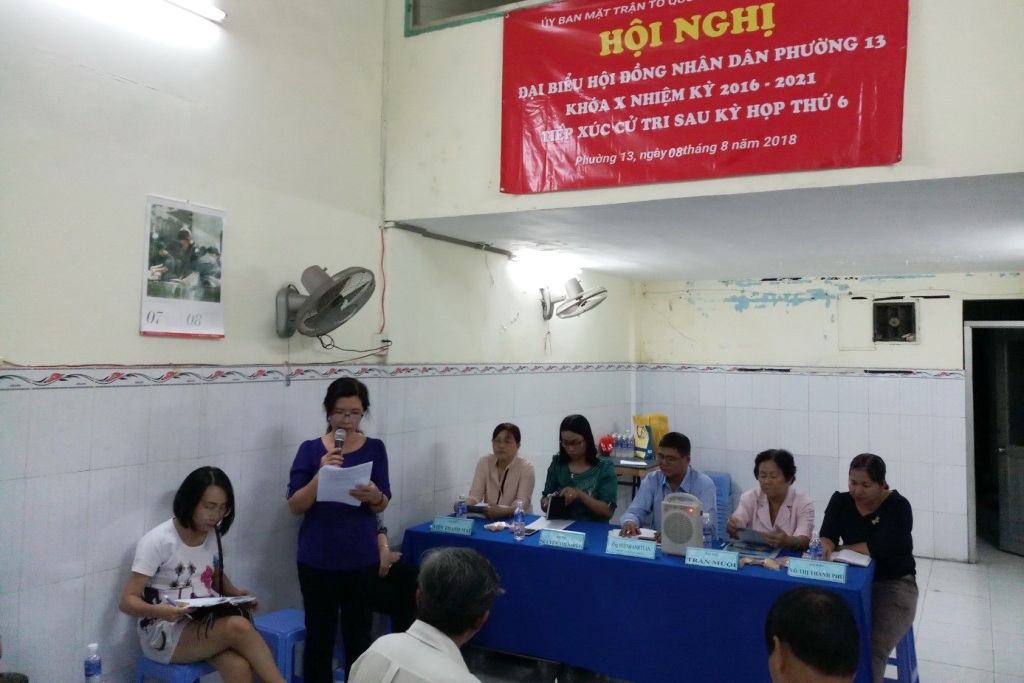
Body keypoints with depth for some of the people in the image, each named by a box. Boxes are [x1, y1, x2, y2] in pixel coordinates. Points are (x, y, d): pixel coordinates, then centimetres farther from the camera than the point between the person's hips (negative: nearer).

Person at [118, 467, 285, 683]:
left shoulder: (212, 535, 3)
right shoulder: (157, 542, -15)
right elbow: (127, 601, -15)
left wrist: (236, 593, -1)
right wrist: (159, 611, -36)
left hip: (204, 624, 5)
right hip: (163, 634, -5)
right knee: (238, 627, -32)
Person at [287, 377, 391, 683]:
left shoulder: (374, 448, 0)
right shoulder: (310, 449, -3)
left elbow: (382, 506, -1)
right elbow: (295, 506, -8)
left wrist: (373, 495, -24)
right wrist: (321, 474, -23)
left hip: (362, 559, 1)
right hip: (318, 560, -1)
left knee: (359, 635, 10)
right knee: (319, 636, 5)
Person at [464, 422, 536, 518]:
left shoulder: (526, 467, -6)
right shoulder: (484, 463, 3)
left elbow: (522, 501, -17)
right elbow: (476, 494, -5)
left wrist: (503, 511, -35)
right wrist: (464, 504, -26)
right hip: (488, 519, 4)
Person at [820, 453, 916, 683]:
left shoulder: (898, 506, -11)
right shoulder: (840, 501, 2)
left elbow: (879, 548, -23)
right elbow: (827, 536, -11)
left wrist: (839, 549, -14)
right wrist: (826, 548, -34)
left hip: (893, 585, -3)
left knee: (872, 651, -24)